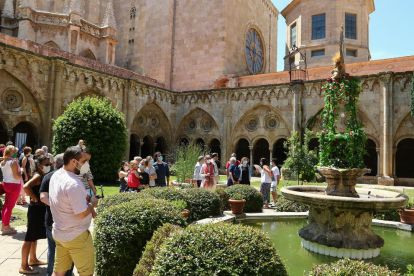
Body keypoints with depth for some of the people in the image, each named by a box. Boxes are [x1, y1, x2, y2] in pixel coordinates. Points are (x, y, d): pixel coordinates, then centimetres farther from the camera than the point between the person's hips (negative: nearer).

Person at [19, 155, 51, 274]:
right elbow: (26, 187, -33)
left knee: (35, 236, 21)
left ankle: (33, 259, 37)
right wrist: (36, 199, -23)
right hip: (36, 209, -9)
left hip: (41, 209, 9)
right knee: (30, 237, -1)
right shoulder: (38, 176, -17)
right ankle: (24, 266, 8)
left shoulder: (44, 176, 9)